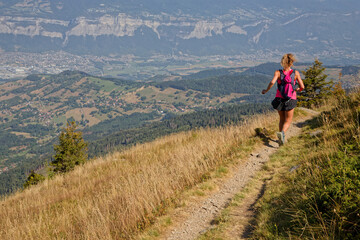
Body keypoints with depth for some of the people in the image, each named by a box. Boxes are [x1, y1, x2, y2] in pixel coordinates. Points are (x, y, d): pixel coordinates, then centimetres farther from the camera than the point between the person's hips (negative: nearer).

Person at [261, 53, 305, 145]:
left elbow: (272, 82, -21)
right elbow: (302, 87, -5)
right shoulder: (296, 73, -4)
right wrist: (297, 89, 17)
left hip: (279, 99, 2)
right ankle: (282, 133, -25)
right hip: (290, 100, -2)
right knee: (288, 121, 6)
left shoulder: (278, 72, -4)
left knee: (282, 119, 21)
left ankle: (281, 139, 21)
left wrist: (266, 90, -5)